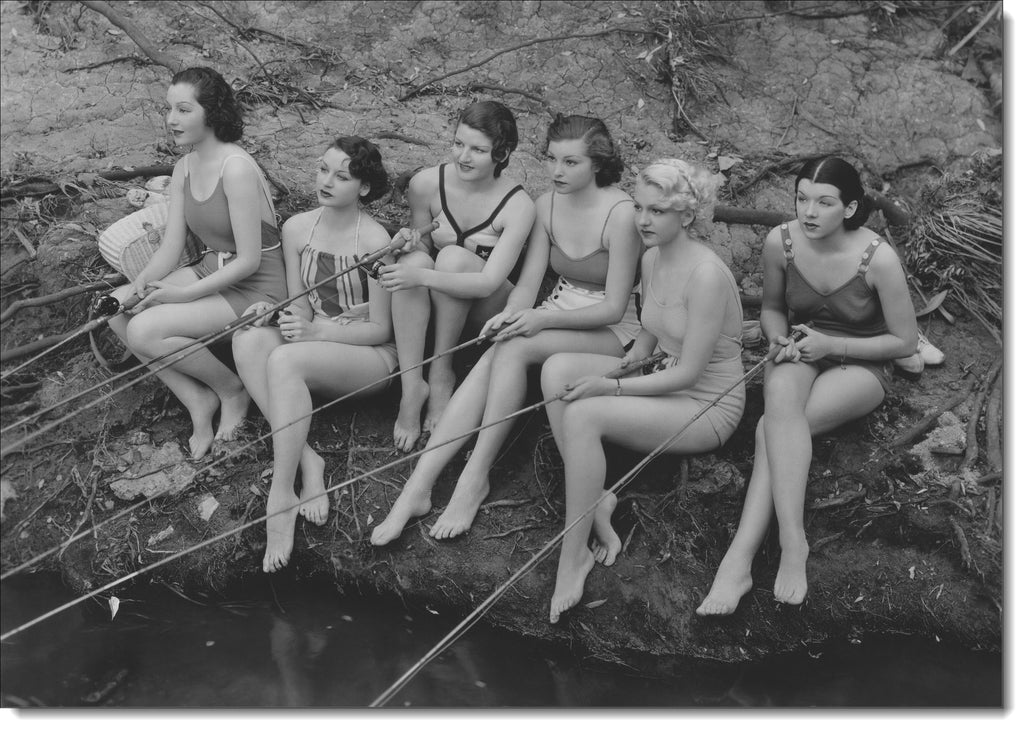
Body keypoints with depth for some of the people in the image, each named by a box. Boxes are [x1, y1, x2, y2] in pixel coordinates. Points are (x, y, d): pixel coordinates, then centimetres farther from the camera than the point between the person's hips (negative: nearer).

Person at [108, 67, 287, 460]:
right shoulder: (184, 168, 5)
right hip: (211, 273, 9)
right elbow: (171, 247, 3)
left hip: (254, 289, -8)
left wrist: (184, 294, -22)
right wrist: (141, 283, -16)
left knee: (145, 331, -23)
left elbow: (249, 261, -21)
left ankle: (232, 388, 1)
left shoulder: (236, 169, -21)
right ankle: (198, 400, -2)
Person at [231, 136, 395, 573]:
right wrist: (273, 312, -14)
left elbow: (380, 329, -11)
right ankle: (306, 460, -29)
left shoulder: (374, 240, -14)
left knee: (284, 360, -34)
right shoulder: (297, 229, 3)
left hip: (371, 356, -6)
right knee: (249, 339, -25)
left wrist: (318, 332, -24)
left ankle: (280, 498, -32)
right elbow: (301, 310, 9)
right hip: (315, 346, 6)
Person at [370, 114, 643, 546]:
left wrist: (542, 318, -27)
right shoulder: (546, 205, 4)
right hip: (556, 321, 5)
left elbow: (614, 306, -16)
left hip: (611, 332, -5)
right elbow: (528, 282, 2)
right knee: (488, 363, -25)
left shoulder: (620, 214, -16)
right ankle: (416, 489, -33)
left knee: (513, 349, -32)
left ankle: (476, 478, -25)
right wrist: (511, 314, -21)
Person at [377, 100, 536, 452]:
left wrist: (422, 277, -38)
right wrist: (412, 243, -22)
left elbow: (489, 282, -27)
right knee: (413, 259, -29)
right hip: (437, 297, 3)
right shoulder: (426, 184, -11)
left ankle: (441, 371, -18)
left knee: (453, 256, -31)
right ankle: (411, 385, -29)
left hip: (486, 306, -3)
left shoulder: (517, 205, -21)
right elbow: (424, 249, 4)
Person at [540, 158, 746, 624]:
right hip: (662, 381, 9)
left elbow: (689, 372, -22)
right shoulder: (652, 259, 4)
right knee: (557, 368, -13)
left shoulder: (706, 275, -22)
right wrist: (628, 363, -2)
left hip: (707, 405, -8)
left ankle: (573, 558, -18)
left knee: (583, 416, -29)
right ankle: (597, 502, -13)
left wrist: (611, 387, -22)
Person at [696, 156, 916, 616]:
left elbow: (905, 341, -10)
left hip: (861, 364, -3)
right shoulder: (781, 242, -10)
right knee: (779, 394, -36)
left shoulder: (878, 258, -21)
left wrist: (831, 344, -18)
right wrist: (781, 339, -13)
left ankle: (740, 557, -35)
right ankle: (792, 543, -41)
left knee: (774, 428, -32)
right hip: (801, 353, 3)